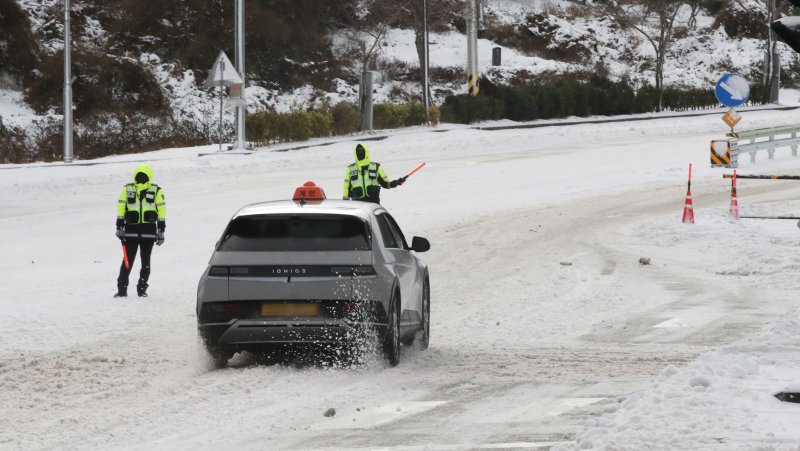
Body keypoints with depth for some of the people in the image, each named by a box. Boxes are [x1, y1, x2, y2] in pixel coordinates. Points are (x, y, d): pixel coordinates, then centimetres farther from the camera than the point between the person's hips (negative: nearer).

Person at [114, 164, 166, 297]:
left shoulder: (156, 191, 4)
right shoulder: (127, 189, 5)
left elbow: (161, 210, 5)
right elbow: (121, 208, 7)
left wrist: (161, 231, 2)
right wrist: (119, 227, 1)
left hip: (149, 231, 0)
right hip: (131, 230, 0)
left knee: (145, 262, 5)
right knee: (128, 260, -3)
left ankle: (142, 289, 13)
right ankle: (122, 289, 0)